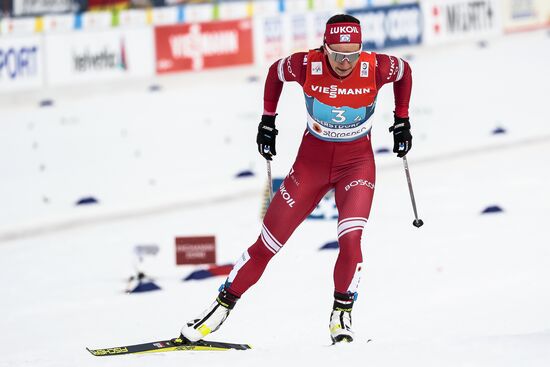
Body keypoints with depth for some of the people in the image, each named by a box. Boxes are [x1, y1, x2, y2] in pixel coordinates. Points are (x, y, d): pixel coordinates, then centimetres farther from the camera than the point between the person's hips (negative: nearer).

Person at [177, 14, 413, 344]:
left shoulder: (375, 69, -21)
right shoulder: (307, 66, -21)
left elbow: (404, 71, 3)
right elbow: (275, 73, 3)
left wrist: (402, 120, 4)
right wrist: (268, 119, 7)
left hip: (357, 162, -1)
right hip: (312, 161, 1)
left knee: (350, 239, -24)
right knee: (268, 244, 2)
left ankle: (342, 317, -5)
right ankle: (222, 307, 17)